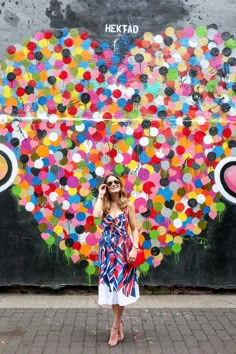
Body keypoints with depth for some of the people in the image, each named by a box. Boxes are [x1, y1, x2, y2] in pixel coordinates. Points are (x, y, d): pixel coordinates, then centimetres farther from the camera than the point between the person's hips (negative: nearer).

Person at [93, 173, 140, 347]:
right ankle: (120, 324, 23)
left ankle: (115, 328, 10)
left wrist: (134, 248, -13)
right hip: (107, 249, 3)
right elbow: (96, 215, -20)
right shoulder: (104, 204, 4)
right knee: (111, 287, 8)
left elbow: (134, 229, -1)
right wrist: (100, 196, -9)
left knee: (121, 287, -1)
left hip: (123, 249, -2)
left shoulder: (128, 205, 0)